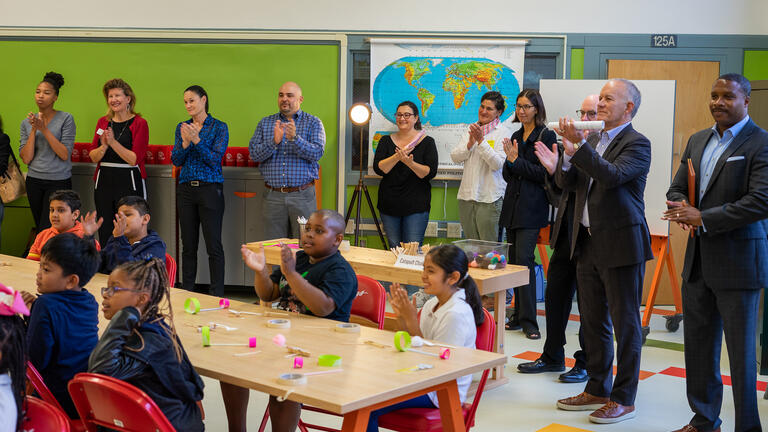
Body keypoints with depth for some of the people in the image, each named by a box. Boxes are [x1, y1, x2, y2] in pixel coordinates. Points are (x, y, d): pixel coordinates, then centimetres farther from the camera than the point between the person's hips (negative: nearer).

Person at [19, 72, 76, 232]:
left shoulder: (66, 119, -5)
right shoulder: (26, 123, 7)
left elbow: (65, 155, -12)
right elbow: (26, 158, 0)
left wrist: (44, 129, -17)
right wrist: (33, 130, -9)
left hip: (59, 181, -4)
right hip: (34, 181, 4)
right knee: (40, 231, 10)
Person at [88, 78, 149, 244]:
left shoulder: (139, 123, -3)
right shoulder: (103, 122, 13)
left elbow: (134, 159, -11)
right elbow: (93, 156, 9)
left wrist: (113, 142, -17)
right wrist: (104, 146, -10)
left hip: (129, 185, -5)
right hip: (104, 183, 5)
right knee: (104, 235, 6)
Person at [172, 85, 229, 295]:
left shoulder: (219, 127, -3)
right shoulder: (182, 127, 11)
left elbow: (215, 159, -11)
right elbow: (176, 160, 5)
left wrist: (197, 140, -22)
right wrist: (185, 143, -13)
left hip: (210, 189, -5)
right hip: (186, 189, 5)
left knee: (214, 245, -5)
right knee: (188, 245, 9)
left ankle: (217, 295, 0)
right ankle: (187, 293, 16)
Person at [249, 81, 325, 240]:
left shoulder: (313, 123, 4)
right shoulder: (265, 123, 12)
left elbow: (317, 153, -9)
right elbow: (254, 154, 1)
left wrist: (295, 138, -25)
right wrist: (274, 142, -16)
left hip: (302, 196, -2)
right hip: (273, 196, 2)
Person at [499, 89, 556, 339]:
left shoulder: (547, 136, -5)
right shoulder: (516, 136, 15)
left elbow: (544, 173, -12)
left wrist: (516, 161, -12)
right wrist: (510, 161, -4)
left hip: (532, 207, -7)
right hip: (512, 205, 7)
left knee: (524, 258, -14)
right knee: (514, 260, 8)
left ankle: (528, 321, -10)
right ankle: (519, 315, 15)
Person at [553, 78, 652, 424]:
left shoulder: (637, 143, -10)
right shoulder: (593, 141, 13)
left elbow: (613, 176, -26)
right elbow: (567, 184, 8)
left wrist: (580, 145, -28)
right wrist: (569, 154, -9)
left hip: (621, 245, -8)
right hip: (588, 243, 8)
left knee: (625, 325, 1)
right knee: (593, 322, 16)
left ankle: (624, 399, 11)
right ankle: (597, 390, 28)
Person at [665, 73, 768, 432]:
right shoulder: (698, 140, 13)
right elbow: (677, 188, 15)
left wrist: (703, 218, -20)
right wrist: (682, 209, -8)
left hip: (738, 261, -7)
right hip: (698, 260, 7)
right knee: (698, 345, 15)